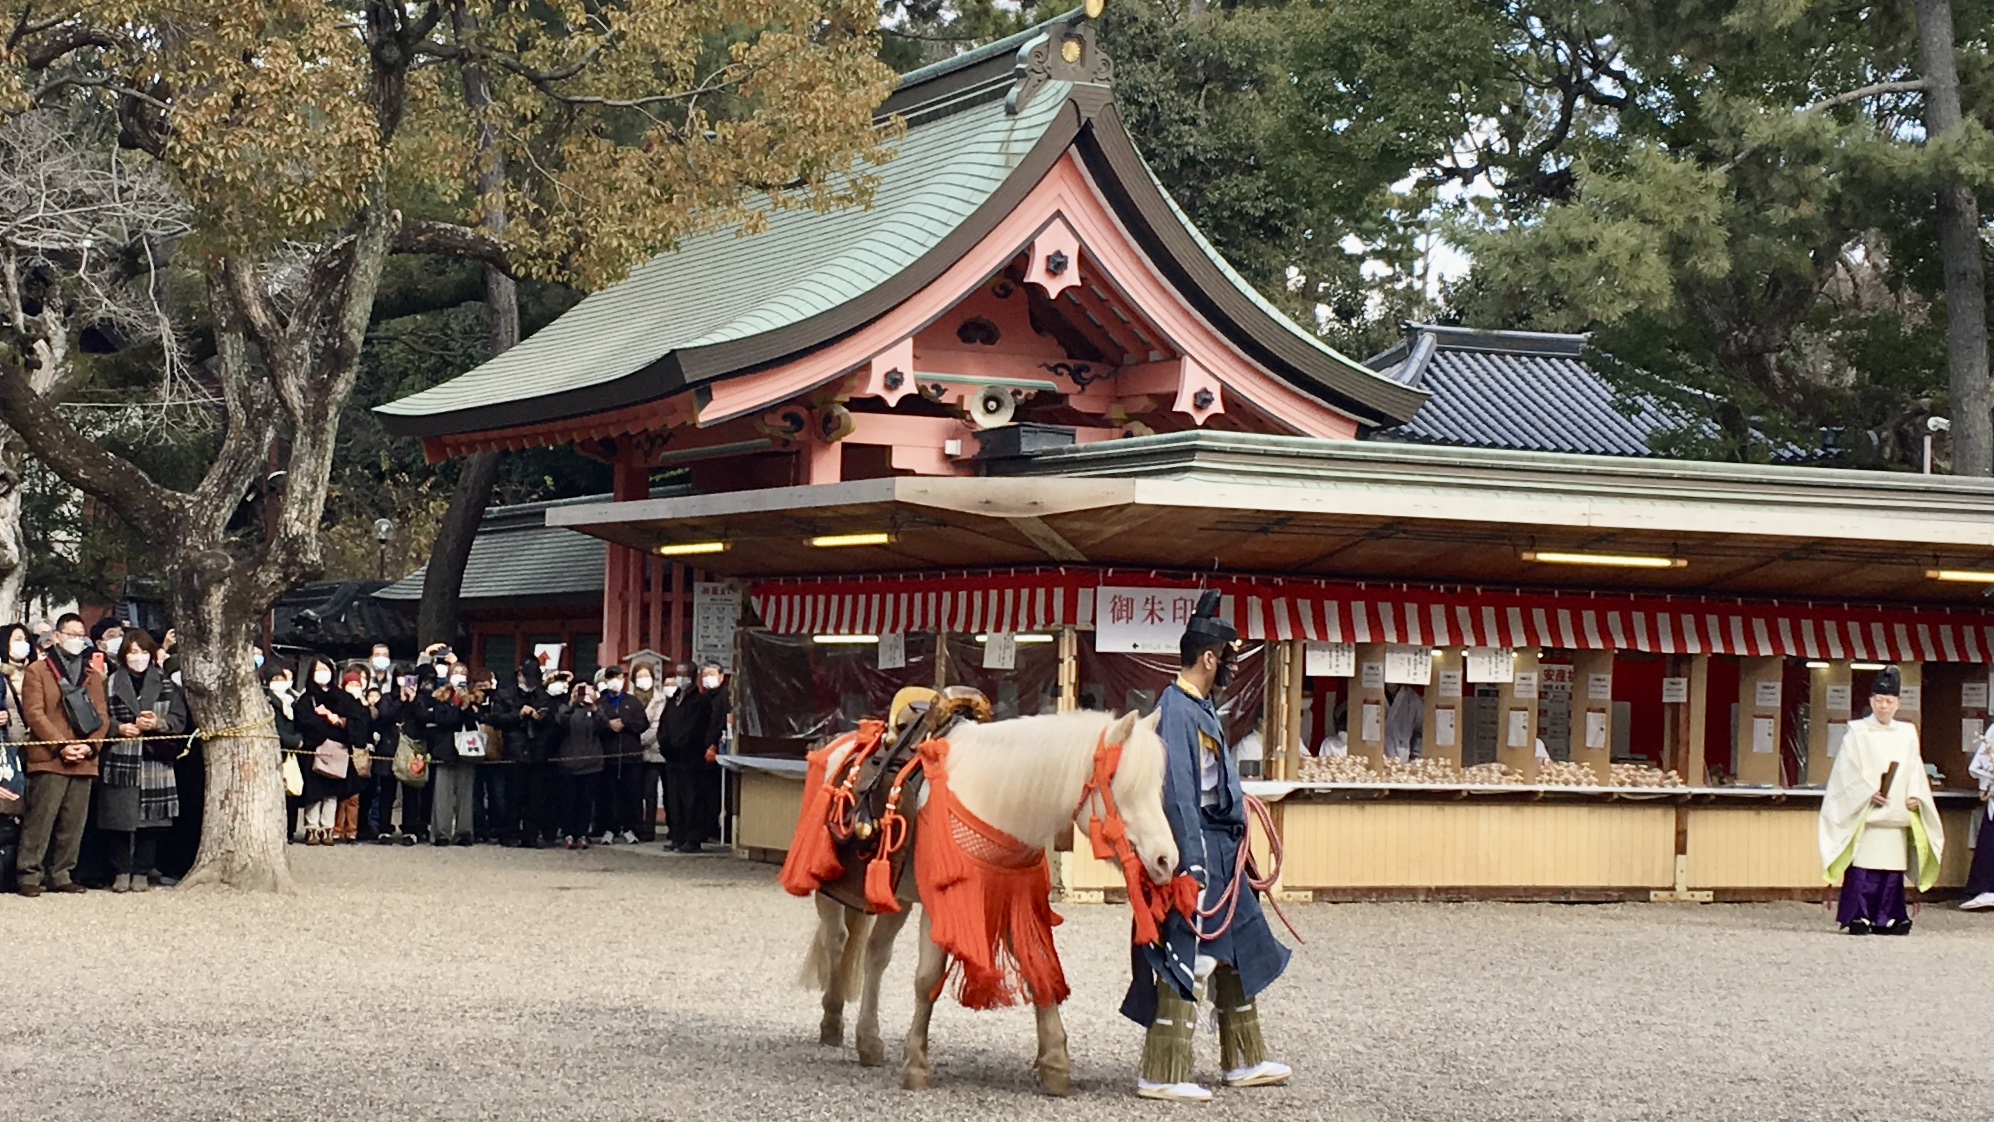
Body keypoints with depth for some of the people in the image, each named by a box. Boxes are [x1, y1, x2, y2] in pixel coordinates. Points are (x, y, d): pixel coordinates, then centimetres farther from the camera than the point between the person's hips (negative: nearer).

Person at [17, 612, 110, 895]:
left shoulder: (93, 675, 19)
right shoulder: (38, 672, 4)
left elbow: (102, 716, 13)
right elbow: (34, 713, -5)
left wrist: (90, 746, -5)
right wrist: (60, 746, -14)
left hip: (84, 762, 5)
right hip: (48, 759, -5)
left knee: (73, 824, 4)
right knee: (40, 821, -7)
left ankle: (60, 875, 11)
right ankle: (30, 876, -2)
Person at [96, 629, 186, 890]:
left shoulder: (165, 684, 10)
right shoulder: (112, 684, 8)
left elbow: (179, 719, 5)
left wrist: (158, 723, -12)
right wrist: (119, 728, -12)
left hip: (154, 761, 1)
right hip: (120, 761, -1)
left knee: (150, 821, 0)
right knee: (120, 820, -3)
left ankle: (142, 873, 8)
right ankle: (121, 873, 7)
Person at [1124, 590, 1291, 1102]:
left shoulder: (1201, 709, 14)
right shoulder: (1176, 710, -17)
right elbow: (1177, 790, -23)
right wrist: (1192, 861, -27)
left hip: (1220, 849, 11)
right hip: (1198, 849, -11)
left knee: (1235, 952, 18)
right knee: (1189, 958, -7)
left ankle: (1244, 1060, 28)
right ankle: (1161, 1074, -2)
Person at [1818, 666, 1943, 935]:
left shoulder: (1907, 733, 14)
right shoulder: (1857, 733, 3)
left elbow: (1915, 770, 13)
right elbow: (1848, 771, -3)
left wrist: (1915, 796, -3)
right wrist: (1868, 793, -15)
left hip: (1897, 813, 4)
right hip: (1864, 813, -4)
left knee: (1893, 869, 2)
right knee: (1863, 868, -9)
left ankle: (1886, 918, 7)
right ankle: (1859, 917, -6)